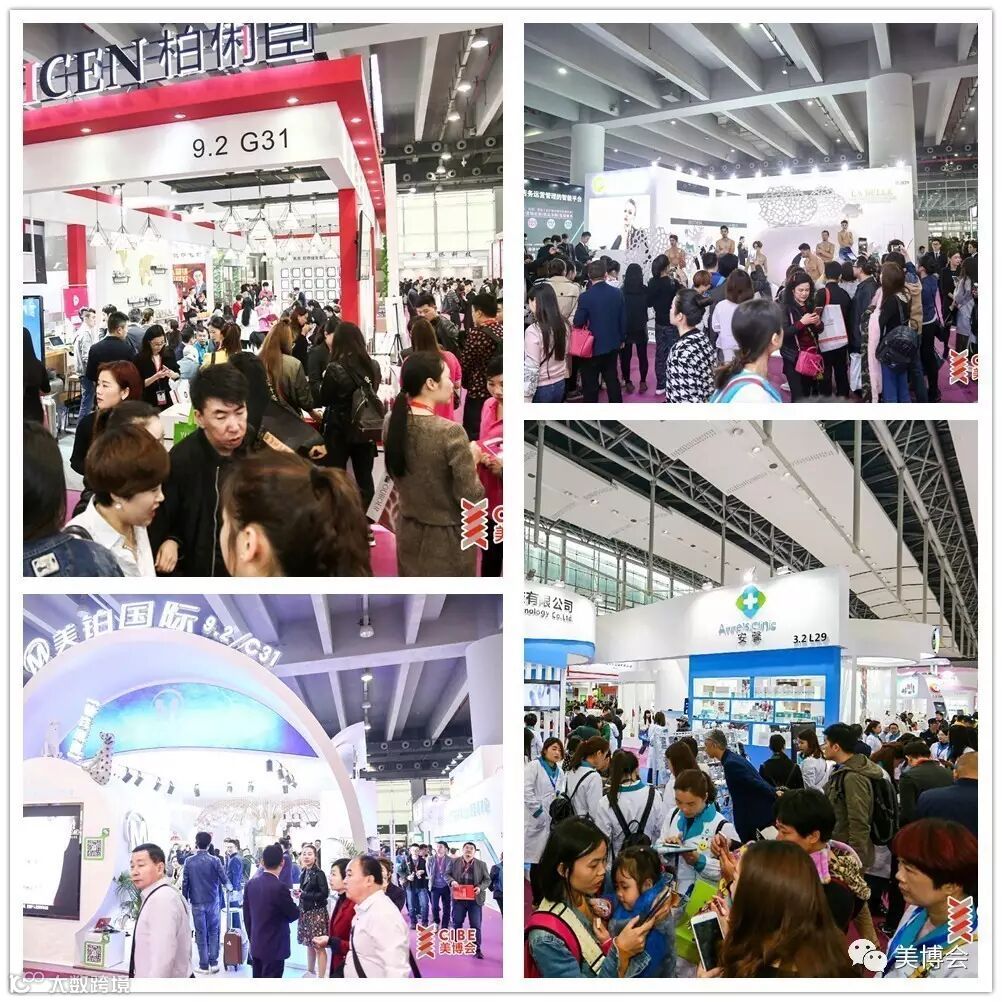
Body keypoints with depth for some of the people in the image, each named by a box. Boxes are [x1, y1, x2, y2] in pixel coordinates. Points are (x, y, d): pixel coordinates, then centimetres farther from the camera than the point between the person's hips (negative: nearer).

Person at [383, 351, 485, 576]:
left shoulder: (392, 422, -5)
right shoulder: (450, 432, -26)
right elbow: (471, 498, -21)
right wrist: (472, 461, -4)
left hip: (409, 531, 6)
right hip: (447, 538, -6)